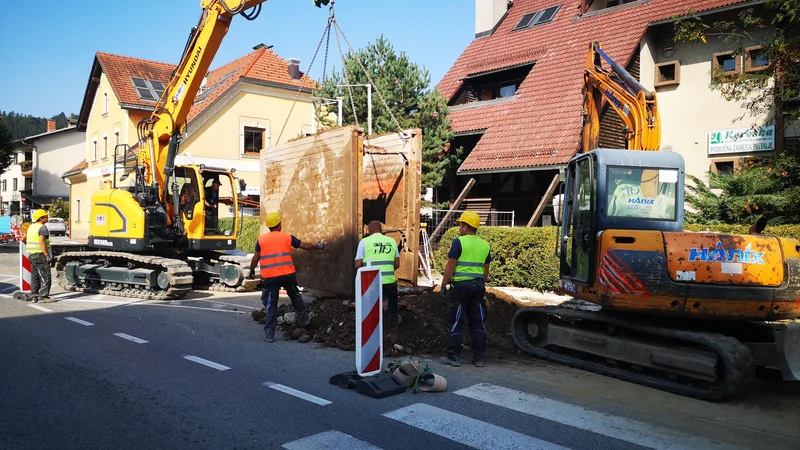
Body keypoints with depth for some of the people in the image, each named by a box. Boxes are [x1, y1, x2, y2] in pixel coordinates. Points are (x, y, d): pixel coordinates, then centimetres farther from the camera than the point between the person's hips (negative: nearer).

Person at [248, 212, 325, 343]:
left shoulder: (261, 239, 3)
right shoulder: (287, 237, 3)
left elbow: (255, 258, 4)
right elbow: (305, 246, 11)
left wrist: (251, 271, 22)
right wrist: (318, 247, 28)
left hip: (269, 277, 0)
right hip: (288, 275, 0)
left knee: (271, 306, 5)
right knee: (295, 297, 25)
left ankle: (269, 335, 6)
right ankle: (304, 319, 34)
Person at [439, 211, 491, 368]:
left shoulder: (459, 242, -8)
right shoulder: (484, 245, 10)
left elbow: (450, 266, -10)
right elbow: (486, 269, 15)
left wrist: (444, 284, -3)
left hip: (461, 284, -6)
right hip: (478, 285, 6)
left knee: (456, 322, 1)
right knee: (478, 322, 10)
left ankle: (454, 357, 5)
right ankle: (479, 358, 12)